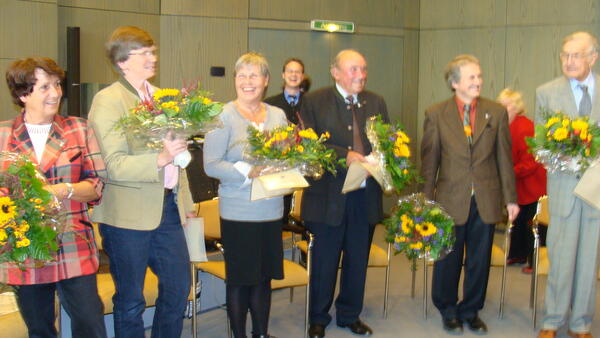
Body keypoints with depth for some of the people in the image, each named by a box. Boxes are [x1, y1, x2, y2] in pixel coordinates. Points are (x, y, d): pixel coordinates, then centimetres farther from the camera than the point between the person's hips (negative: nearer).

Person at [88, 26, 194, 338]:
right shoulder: (108, 100, -11)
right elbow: (114, 165, -19)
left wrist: (185, 198, 20)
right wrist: (159, 160, -31)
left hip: (168, 207, 7)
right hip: (129, 215, -7)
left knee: (178, 288, 15)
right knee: (130, 300, 7)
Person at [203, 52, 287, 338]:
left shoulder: (278, 115, 10)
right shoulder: (224, 116, -6)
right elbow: (211, 165, -11)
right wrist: (248, 172, -22)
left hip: (271, 211, 5)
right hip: (238, 212, -5)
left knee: (264, 276, 14)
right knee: (239, 279, 5)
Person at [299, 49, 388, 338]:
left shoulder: (376, 103, 10)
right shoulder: (315, 102, -3)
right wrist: (344, 155, -21)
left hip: (366, 195, 4)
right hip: (329, 195, -4)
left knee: (358, 260, 14)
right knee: (324, 261, 7)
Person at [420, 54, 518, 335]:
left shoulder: (497, 112, 3)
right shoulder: (436, 114, -1)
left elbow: (504, 158, 6)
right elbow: (429, 161, 0)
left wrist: (510, 198, 5)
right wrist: (426, 200, -2)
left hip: (486, 201, 2)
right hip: (451, 200, -1)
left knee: (479, 260, 11)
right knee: (448, 260, 9)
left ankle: (471, 311, 29)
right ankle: (448, 311, 28)